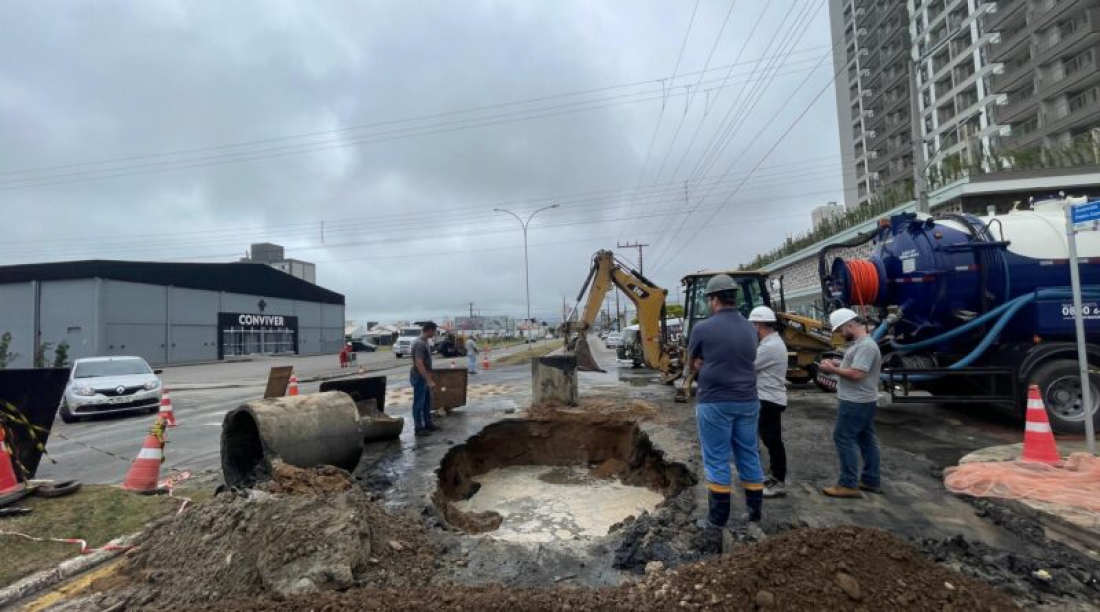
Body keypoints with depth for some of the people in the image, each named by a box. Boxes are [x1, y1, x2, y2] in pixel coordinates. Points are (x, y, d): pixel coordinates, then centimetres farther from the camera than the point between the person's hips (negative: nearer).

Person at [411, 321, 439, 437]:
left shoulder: (424, 342, 9)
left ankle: (428, 423, 29)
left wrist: (430, 375, 24)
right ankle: (419, 428, 9)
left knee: (427, 402, 18)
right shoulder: (420, 344, -23)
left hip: (424, 377, 10)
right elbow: (419, 364, -29)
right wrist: (429, 381, -31)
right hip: (419, 377, -10)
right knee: (419, 403, 0)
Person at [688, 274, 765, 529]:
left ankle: (718, 518, 12)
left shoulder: (703, 328, -11)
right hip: (747, 401, 6)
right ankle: (755, 512, 25)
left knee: (717, 460, 3)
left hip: (715, 403, -5)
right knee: (749, 456, 15)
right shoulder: (750, 329, 6)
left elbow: (692, 364, 2)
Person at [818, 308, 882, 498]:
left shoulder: (866, 345, -21)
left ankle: (848, 485, -2)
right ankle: (871, 480, 24)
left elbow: (856, 374, -27)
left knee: (844, 438, -6)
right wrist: (838, 364, 7)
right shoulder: (860, 343, 13)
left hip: (856, 402, -11)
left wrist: (833, 370, -15)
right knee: (866, 439, 15)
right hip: (863, 400, 11)